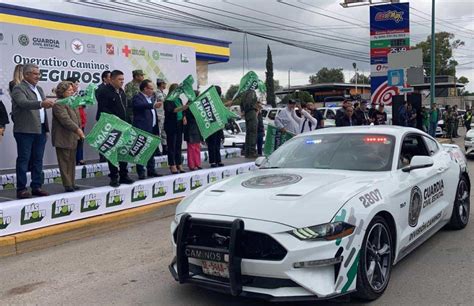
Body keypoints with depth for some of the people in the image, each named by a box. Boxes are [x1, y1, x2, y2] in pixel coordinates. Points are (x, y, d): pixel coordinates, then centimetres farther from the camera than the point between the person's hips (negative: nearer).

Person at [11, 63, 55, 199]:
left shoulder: (39, 89, 18)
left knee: (38, 160, 9)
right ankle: (21, 189, 2)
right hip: (25, 130, -7)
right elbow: (24, 103, -25)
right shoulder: (18, 89, -7)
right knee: (23, 160, -2)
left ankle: (36, 186, 16)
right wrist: (41, 104, -39)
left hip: (40, 130, 7)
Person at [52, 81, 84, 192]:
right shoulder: (58, 104, -12)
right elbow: (65, 119, -22)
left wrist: (79, 130, 13)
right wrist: (77, 129, -27)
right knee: (65, 162, -3)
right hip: (63, 139, -8)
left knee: (72, 161, 11)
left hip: (73, 138, 8)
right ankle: (67, 184, 0)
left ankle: (72, 183, 16)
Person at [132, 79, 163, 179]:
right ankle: (141, 173, -1)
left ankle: (151, 170, 21)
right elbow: (140, 105, -30)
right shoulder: (137, 97, -7)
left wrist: (157, 130, 17)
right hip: (142, 129, -8)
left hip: (152, 129, 8)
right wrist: (153, 105, -45)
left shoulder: (151, 98, 18)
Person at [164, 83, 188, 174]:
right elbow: (170, 110, -23)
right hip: (171, 126, -7)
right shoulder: (168, 101, -8)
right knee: (172, 146, -2)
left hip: (179, 125, 7)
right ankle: (172, 166, 0)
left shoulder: (179, 100, 14)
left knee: (178, 146, 9)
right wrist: (181, 108, -35)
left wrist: (184, 116, 5)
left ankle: (179, 165, 13)